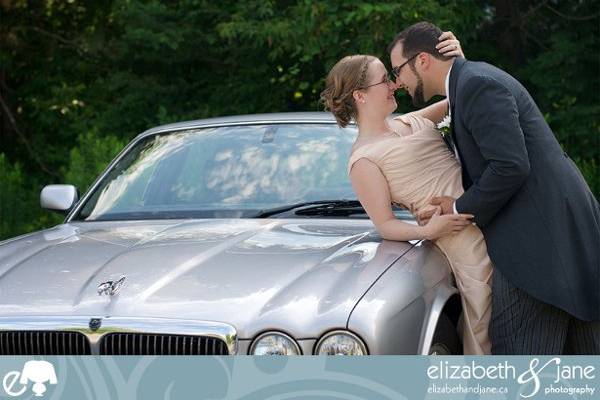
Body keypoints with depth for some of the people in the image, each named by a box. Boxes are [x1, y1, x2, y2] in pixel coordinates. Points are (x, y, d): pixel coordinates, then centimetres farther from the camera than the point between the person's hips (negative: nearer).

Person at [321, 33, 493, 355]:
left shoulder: (410, 121, 18)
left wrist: (458, 60, 4)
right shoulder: (364, 159, -5)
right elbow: (385, 225, -5)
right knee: (485, 332, -6)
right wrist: (427, 230, -22)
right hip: (465, 240, -8)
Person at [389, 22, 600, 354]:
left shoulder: (477, 84, -13)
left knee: (518, 348, -9)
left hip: (539, 237, -11)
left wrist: (462, 208, -9)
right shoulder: (473, 80, 19)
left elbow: (510, 167, -22)